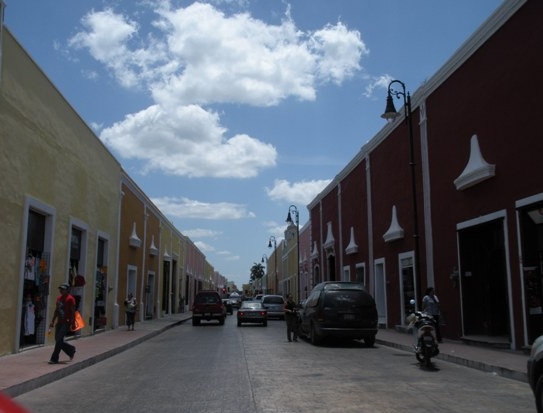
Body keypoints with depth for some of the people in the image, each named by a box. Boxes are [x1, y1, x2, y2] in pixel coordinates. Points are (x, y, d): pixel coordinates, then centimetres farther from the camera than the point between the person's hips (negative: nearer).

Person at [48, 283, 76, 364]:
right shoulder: (59, 298, 13)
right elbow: (56, 310, 19)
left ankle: (54, 359, -3)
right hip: (59, 322, 8)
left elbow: (73, 312, -13)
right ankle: (71, 350, 28)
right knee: (58, 340, 9)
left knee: (59, 340, -10)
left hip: (66, 323, -8)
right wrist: (52, 321, 15)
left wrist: (73, 323, -17)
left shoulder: (70, 299, -10)